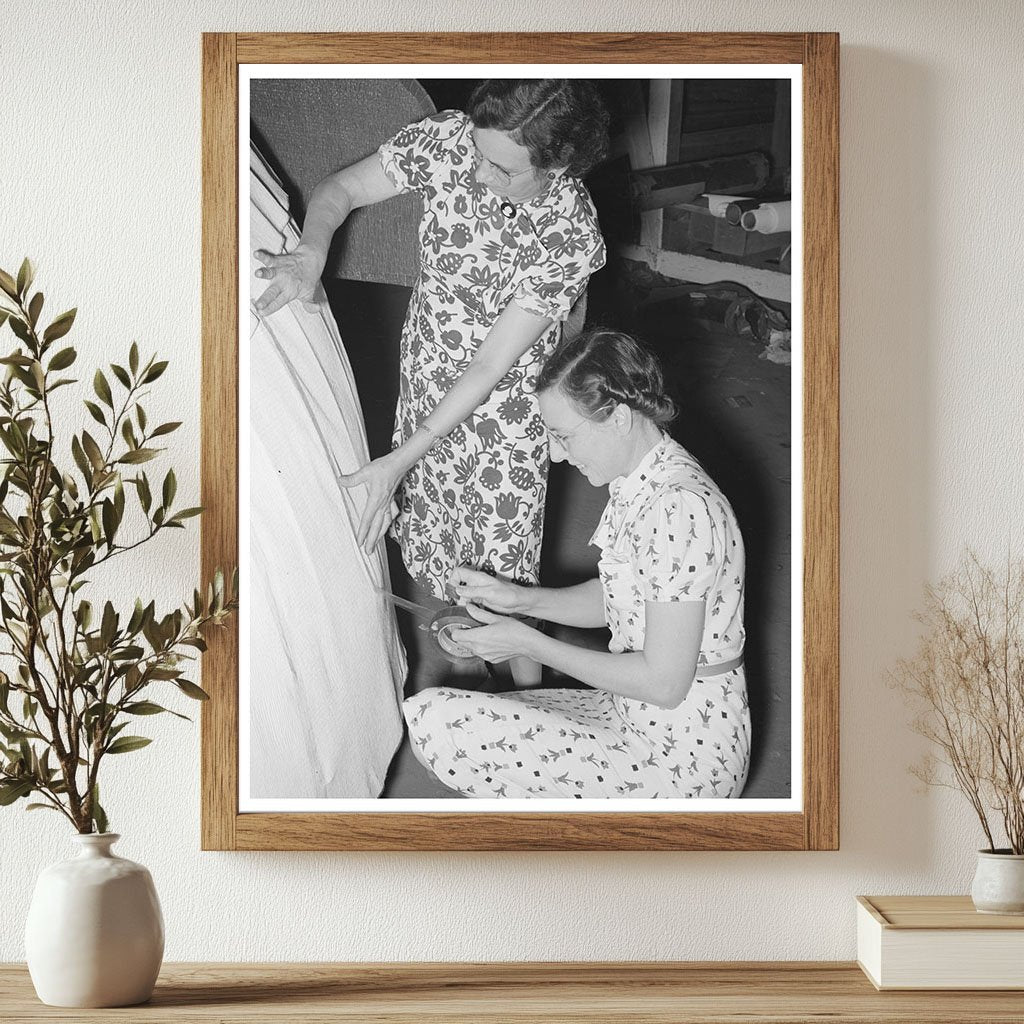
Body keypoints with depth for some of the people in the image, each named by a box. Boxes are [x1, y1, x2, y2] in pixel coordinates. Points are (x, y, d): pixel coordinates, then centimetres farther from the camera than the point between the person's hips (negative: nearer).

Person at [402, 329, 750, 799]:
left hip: (682, 759, -10)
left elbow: (663, 683, -24)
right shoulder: (638, 482, 4)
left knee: (433, 719, -17)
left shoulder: (680, 509, -26)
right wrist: (521, 598, 2)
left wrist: (528, 643, -15)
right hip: (635, 716, 10)